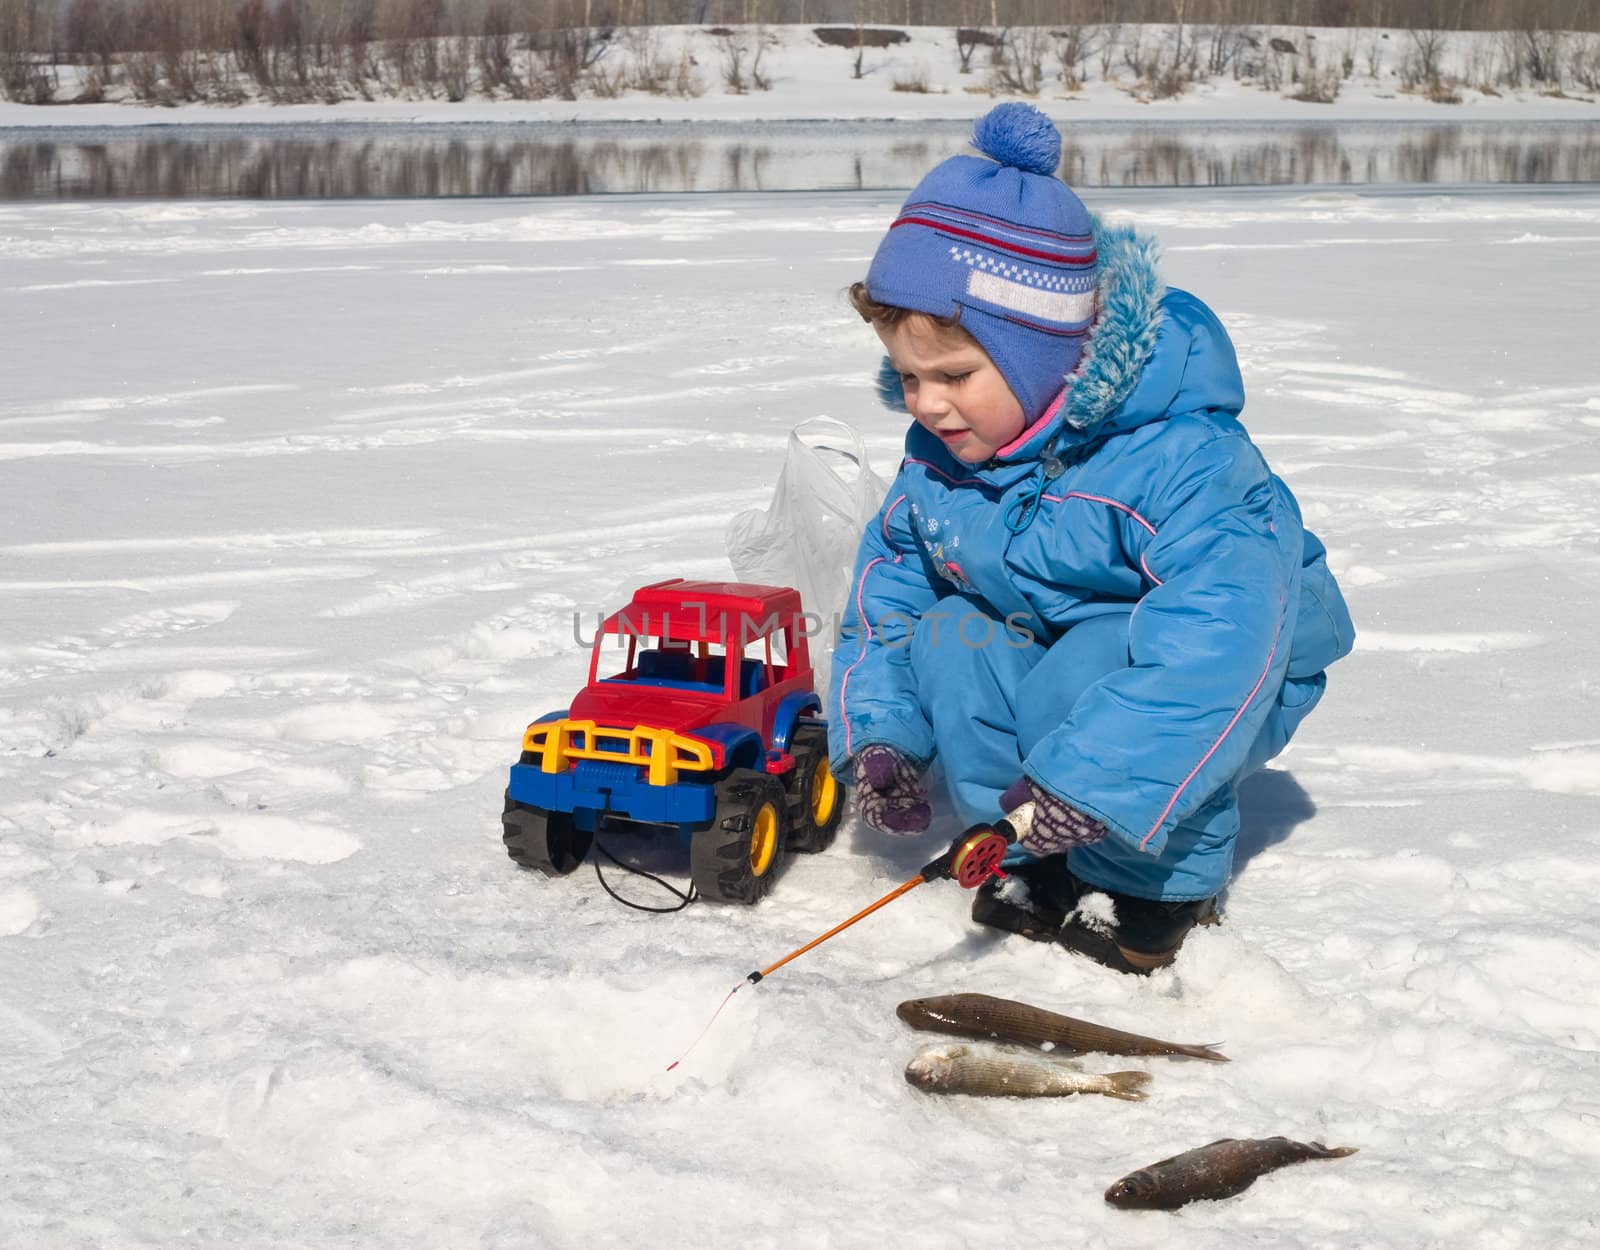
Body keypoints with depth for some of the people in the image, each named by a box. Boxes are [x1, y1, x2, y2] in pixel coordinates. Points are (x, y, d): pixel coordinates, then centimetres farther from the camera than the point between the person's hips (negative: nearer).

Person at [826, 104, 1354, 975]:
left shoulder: (1175, 456, -34)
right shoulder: (939, 459, -9)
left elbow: (1213, 643, -44)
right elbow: (887, 584, 5)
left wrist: (1084, 782, -49)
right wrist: (876, 736, -10)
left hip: (1239, 670, -7)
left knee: (1088, 680, -35)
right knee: (946, 639, -18)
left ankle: (1161, 883, -11)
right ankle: (1047, 867, -5)